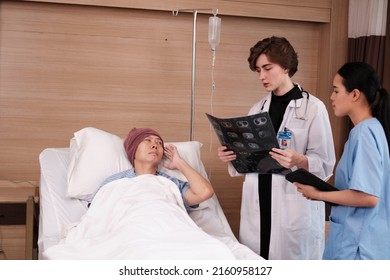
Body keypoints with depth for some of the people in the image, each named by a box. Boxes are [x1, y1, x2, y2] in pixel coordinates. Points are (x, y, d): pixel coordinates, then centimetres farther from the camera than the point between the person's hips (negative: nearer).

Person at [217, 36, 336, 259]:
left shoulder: (313, 107, -5)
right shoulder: (258, 108, 13)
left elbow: (326, 164, -6)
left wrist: (299, 160, -25)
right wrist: (231, 156, -2)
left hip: (296, 207, -5)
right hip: (257, 205, 5)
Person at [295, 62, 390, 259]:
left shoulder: (364, 132, -17)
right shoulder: (368, 129, 11)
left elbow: (368, 196, -23)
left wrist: (318, 194, -13)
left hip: (359, 244, -9)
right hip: (354, 237, 9)